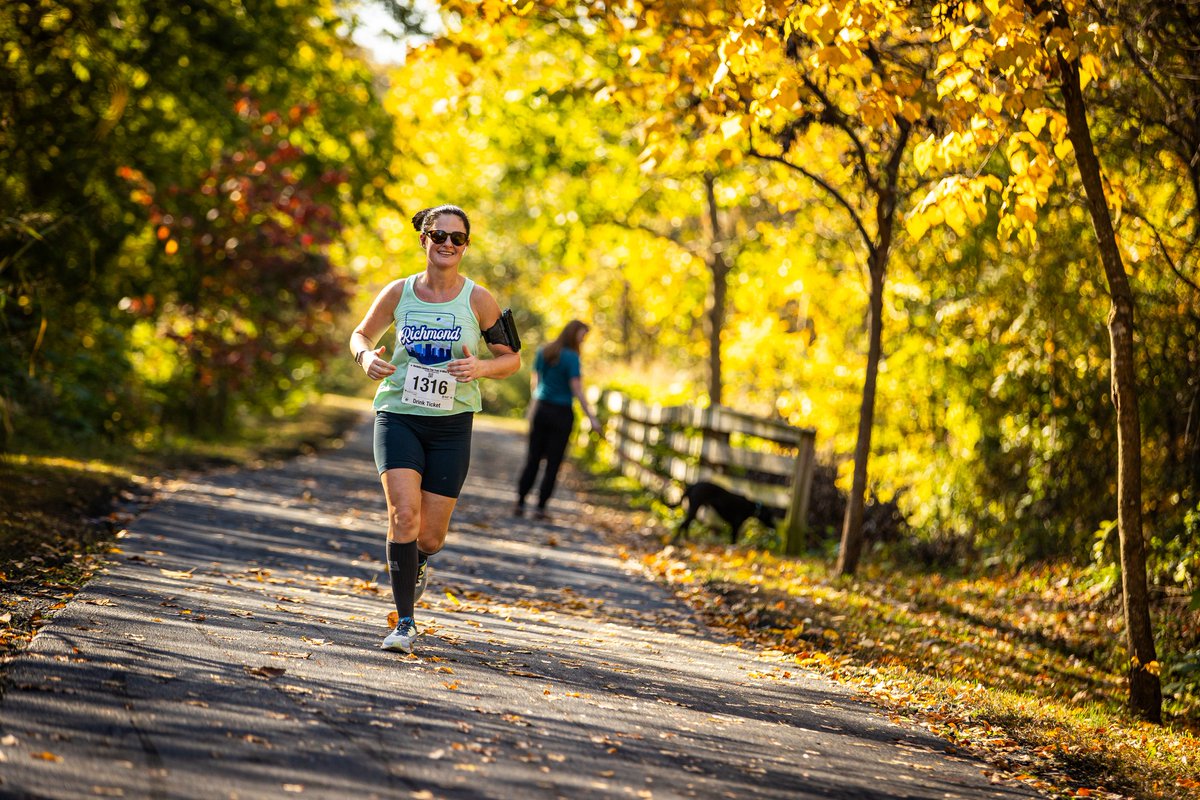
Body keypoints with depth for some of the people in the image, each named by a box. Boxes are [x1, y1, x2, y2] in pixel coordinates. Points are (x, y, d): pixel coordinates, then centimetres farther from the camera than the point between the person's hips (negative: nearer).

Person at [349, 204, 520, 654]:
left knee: (430, 536, 1)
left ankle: (417, 562, 40)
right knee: (403, 513, -20)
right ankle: (405, 622, -12)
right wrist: (367, 356, -9)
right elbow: (361, 335, 14)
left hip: (451, 425, 0)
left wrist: (482, 367, -19)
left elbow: (512, 359, 3)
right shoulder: (399, 293, -1)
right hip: (398, 416, 0)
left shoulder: (478, 299, -4)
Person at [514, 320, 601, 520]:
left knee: (533, 459, 11)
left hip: (541, 410, 5)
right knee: (553, 462, 3)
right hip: (562, 413, -5)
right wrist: (591, 417, -16)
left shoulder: (543, 352, 4)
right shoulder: (571, 357, -14)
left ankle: (520, 503, 5)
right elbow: (576, 390, -18)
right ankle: (540, 507, 2)